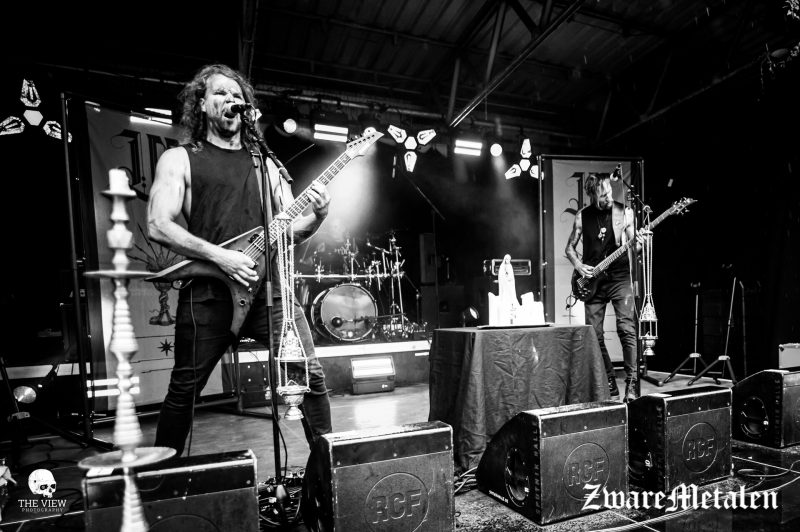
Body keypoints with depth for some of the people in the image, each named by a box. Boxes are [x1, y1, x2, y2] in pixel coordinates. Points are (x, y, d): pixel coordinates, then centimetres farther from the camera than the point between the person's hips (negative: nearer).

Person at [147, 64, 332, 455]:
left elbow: (290, 228, 17)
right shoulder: (180, 159, 9)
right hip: (209, 293, -2)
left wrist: (317, 214, -5)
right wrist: (219, 256, -15)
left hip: (270, 287, 3)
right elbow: (158, 226, -3)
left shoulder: (265, 163, 19)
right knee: (183, 391, 7)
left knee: (311, 377, 0)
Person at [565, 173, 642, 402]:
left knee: (627, 329, -11)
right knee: (594, 334, 3)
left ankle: (632, 383, -2)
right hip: (592, 282, 2)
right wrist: (578, 265, -5)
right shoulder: (582, 216, 4)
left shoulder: (624, 212, 1)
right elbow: (570, 247, 13)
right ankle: (609, 383, 17)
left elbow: (632, 245, 8)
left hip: (620, 278, -2)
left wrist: (637, 244, -15)